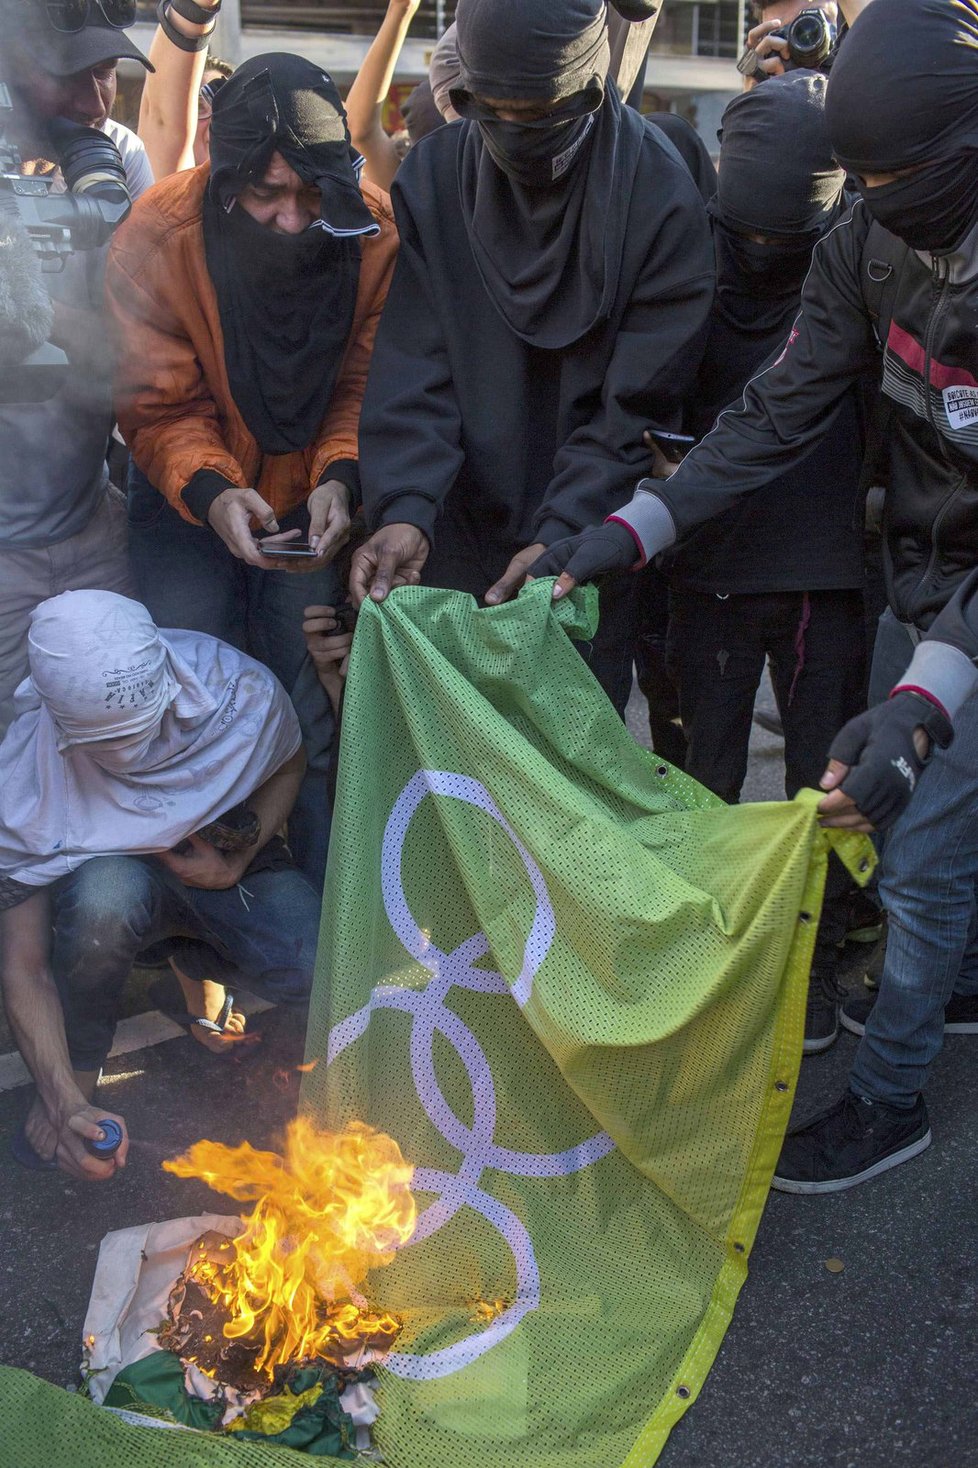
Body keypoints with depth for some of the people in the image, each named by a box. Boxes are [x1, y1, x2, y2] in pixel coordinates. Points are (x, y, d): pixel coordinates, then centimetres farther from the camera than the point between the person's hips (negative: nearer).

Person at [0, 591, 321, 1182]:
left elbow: (289, 764, -1)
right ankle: (78, 1078, -12)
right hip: (119, 873, -3)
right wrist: (65, 1102, -36)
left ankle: (193, 959, 10)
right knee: (104, 894, -42)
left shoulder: (242, 690, -28)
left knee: (320, 970, -28)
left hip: (226, 861, 3)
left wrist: (237, 862, -16)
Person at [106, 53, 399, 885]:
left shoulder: (373, 234, -18)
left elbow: (364, 382, -9)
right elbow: (160, 405, -14)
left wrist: (340, 477, -26)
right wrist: (212, 493, -31)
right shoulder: (158, 237, -21)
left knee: (315, 720, 4)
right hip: (188, 504, -1)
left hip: (315, 502, 1)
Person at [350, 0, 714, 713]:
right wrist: (404, 508, -25)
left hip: (589, 542, -2)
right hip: (461, 529, 2)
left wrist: (563, 531, -22)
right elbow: (414, 368, -10)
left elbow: (639, 401, -13)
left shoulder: (661, 193, -12)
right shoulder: (432, 177, -5)